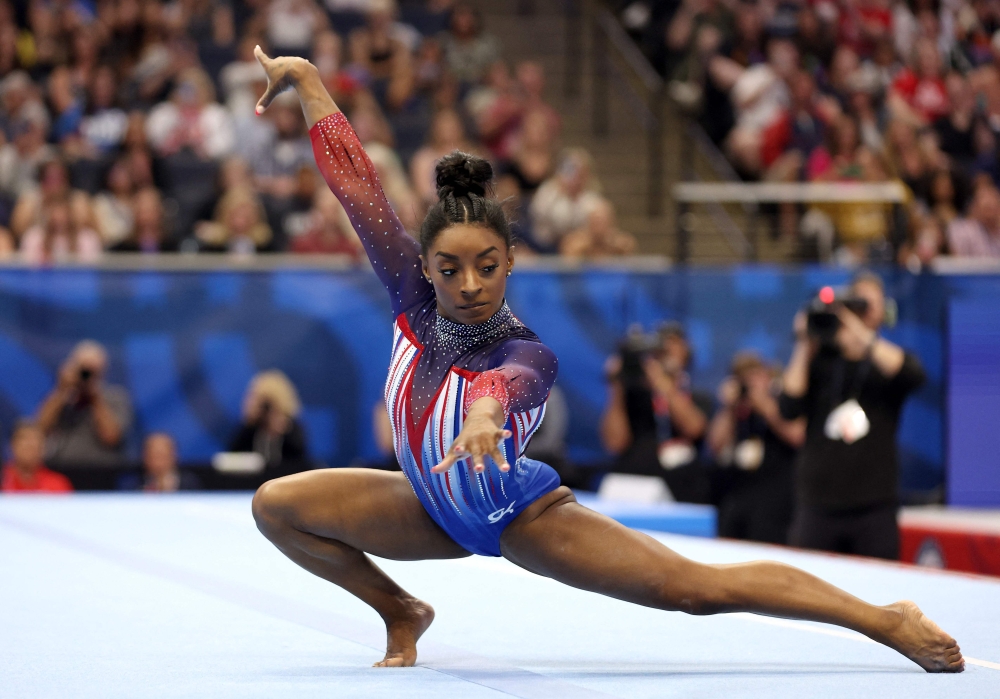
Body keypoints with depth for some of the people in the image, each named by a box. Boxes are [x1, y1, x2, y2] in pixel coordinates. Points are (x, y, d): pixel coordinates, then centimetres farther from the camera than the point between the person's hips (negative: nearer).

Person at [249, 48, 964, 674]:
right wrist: (306, 79, -18)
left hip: (520, 518, -6)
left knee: (697, 587, -12)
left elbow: (516, 380, -58)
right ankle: (399, 611, 15)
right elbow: (357, 184, -18)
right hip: (435, 510, 6)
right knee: (278, 504, -6)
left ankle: (888, 620, -7)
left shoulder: (525, 353, -31)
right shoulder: (414, 298, -18)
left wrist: (488, 409, -82)